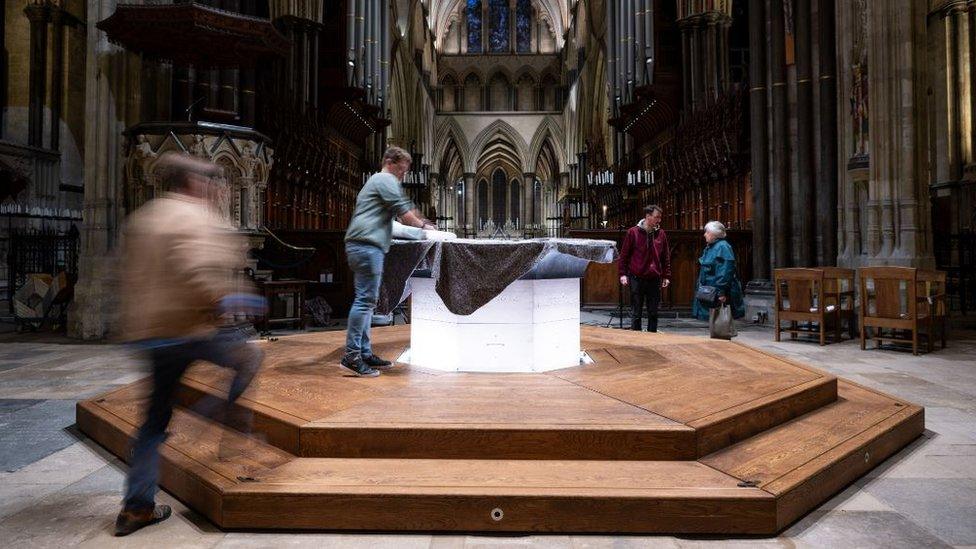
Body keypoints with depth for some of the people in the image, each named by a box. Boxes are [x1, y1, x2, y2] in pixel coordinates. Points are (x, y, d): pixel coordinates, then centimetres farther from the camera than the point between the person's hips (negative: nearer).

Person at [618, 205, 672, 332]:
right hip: (637, 279, -3)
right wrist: (623, 274, -5)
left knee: (653, 313, 9)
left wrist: (666, 276, 8)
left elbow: (666, 257, 12)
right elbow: (624, 254, 0)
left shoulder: (661, 234, 6)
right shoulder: (633, 232, -3)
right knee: (636, 313, 4)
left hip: (655, 280, 3)